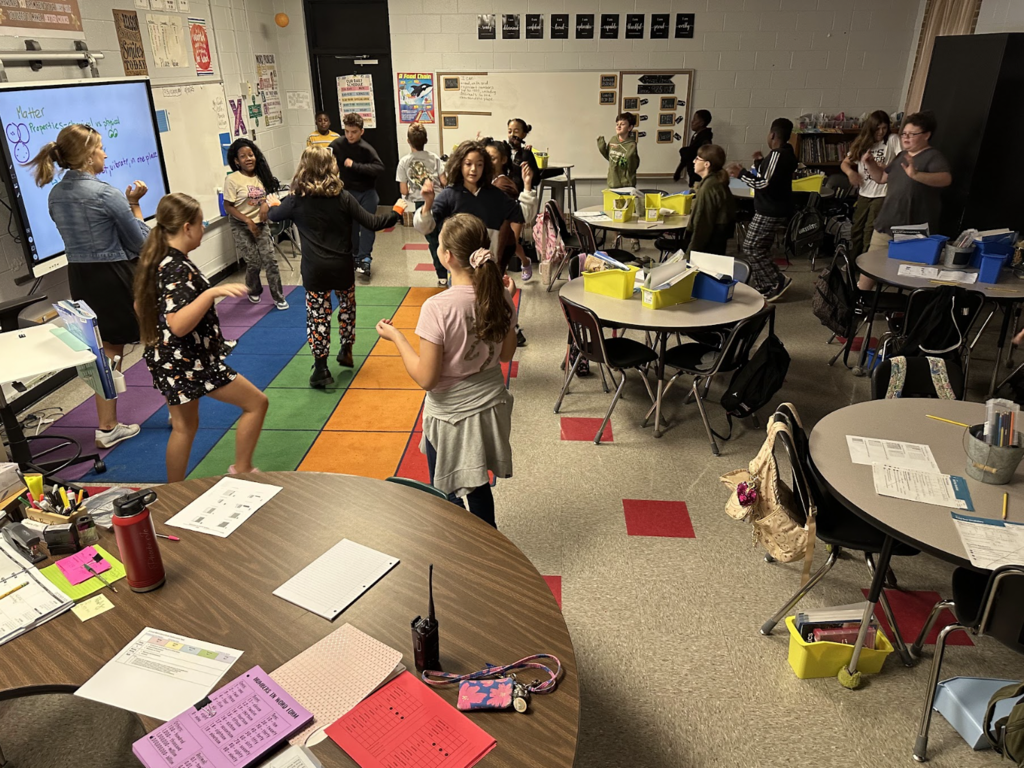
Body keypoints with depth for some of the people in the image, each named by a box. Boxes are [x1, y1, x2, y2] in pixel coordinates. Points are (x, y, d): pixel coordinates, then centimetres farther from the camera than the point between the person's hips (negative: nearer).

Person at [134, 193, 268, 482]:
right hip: (188, 363, -10)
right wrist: (212, 293, -41)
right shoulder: (178, 269, -23)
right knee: (256, 402, 2)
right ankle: (241, 470, 11)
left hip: (168, 360, 10)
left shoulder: (158, 261, 6)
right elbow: (178, 325, -33)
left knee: (184, 426, 20)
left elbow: (140, 306, 19)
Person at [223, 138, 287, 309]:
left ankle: (278, 297, 6)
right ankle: (253, 291, 29)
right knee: (254, 262, -1)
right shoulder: (232, 180, -14)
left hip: (260, 224, 3)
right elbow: (228, 206, -13)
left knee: (270, 260, -4)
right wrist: (248, 221, -19)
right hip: (241, 227, -3)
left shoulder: (261, 176, 0)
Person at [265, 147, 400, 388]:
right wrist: (396, 213, 10)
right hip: (342, 267, 1)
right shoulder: (343, 197, -6)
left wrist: (272, 205, 39)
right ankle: (346, 352, 37)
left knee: (317, 316, 5)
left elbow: (274, 215, 14)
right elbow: (370, 223, -6)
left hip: (314, 270, -1)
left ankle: (321, 369, 6)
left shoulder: (297, 199, -4)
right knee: (347, 308, 23)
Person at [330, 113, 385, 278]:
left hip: (367, 192, -3)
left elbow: (379, 168, -27)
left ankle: (364, 259, -9)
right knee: (351, 226, 10)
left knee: (367, 225, -10)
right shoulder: (337, 145, -8)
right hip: (348, 192, 3)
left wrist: (355, 165, -30)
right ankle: (355, 256, 23)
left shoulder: (366, 149, -16)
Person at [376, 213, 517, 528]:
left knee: (447, 495, 16)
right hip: (490, 408, 6)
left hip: (451, 416, -6)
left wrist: (396, 337, -8)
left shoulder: (437, 308, -26)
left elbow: (426, 378, -21)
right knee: (478, 485, 26)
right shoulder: (500, 296, -9)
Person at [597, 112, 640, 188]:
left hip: (626, 185, -5)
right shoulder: (613, 140, 3)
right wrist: (601, 146, 6)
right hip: (612, 183, 6)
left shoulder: (631, 145, -13)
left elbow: (632, 168, -13)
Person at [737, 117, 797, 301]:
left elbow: (764, 184, -25)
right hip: (775, 210, 11)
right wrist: (760, 162, 14)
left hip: (770, 212, -11)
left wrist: (742, 173, -19)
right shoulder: (786, 154, 13)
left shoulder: (777, 155, -20)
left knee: (751, 247, -6)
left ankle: (777, 282, -3)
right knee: (760, 248, 16)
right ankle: (765, 285, 21)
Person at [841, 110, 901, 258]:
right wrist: (850, 172, -9)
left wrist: (887, 167, -29)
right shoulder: (862, 142, 10)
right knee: (857, 229, 11)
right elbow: (845, 162, 12)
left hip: (882, 194, -5)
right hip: (864, 194, 5)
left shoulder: (893, 140, -4)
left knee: (870, 231, -6)